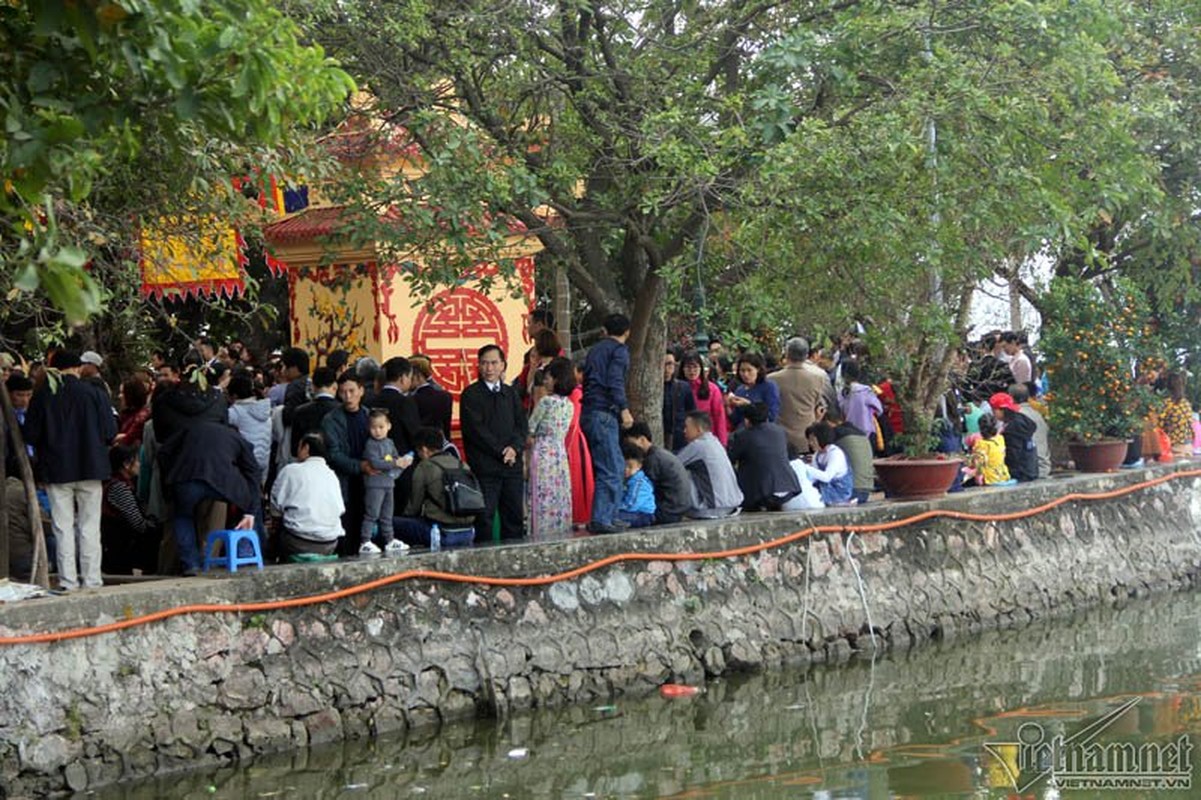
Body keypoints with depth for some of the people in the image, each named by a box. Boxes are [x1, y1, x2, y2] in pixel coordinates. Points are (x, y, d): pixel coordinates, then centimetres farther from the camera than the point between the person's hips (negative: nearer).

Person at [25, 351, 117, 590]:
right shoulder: (94, 393, -6)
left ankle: (68, 583, 1)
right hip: (90, 468, 0)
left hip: (56, 470, 0)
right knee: (89, 528, 6)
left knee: (63, 528, 4)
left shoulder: (42, 396, -4)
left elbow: (31, 435, -2)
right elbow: (110, 431, -7)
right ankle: (91, 581, 4)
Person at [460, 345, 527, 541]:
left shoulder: (511, 393, 16)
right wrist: (501, 451, -12)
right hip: (485, 465, -5)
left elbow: (522, 425, 11)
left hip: (512, 464, 5)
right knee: (484, 517, -5)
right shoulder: (471, 395, 0)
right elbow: (475, 429, -8)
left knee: (514, 516, 4)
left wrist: (515, 448, -8)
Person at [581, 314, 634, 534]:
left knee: (616, 467, 16)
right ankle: (601, 519, -12)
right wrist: (624, 409, -22)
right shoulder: (619, 350, -3)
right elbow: (615, 381, -17)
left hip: (588, 413, 8)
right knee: (610, 471, -8)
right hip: (603, 414, -8)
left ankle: (610, 516, 17)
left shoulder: (596, 349, 20)